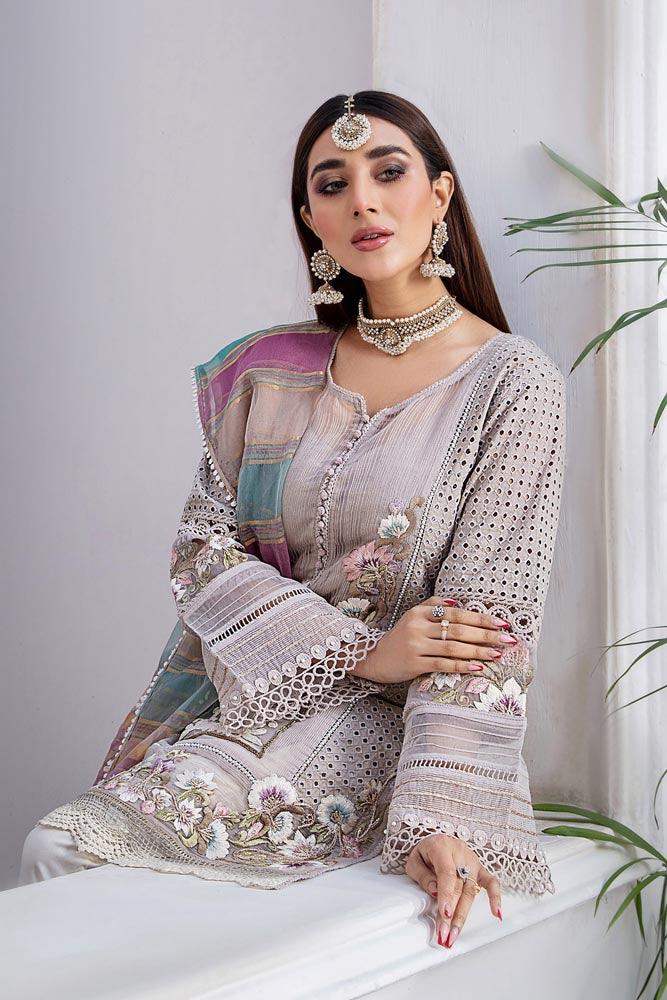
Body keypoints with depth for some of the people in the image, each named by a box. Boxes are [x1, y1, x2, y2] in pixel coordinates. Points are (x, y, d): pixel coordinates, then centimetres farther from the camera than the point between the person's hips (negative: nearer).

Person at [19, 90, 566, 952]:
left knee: (84, 845, -22)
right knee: (55, 847, -16)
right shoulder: (272, 373, 7)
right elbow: (202, 549, 2)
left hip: (385, 724, -4)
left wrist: (438, 818, -23)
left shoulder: (513, 382, -5)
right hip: (241, 703, 5)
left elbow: (487, 622, -12)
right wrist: (360, 650, -12)